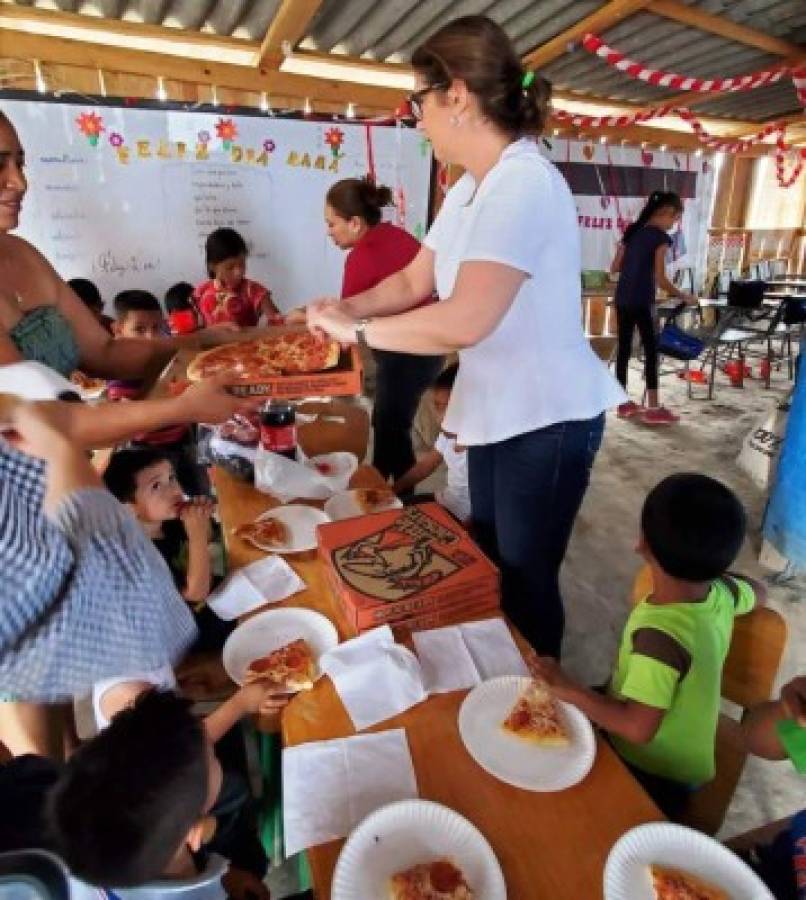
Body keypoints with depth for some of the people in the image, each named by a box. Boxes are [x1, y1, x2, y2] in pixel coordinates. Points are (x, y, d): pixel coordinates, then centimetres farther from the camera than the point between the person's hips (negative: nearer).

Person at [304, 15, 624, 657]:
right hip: (497, 409, 10)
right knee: (488, 564, 23)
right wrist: (340, 310, -4)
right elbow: (414, 281, 12)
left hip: (546, 418, -10)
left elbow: (464, 321, -36)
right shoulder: (468, 190, 9)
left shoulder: (524, 183, -23)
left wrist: (358, 329, -22)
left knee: (526, 579, 7)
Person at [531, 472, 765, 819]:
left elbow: (638, 728, -34)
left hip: (651, 777, -7)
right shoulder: (721, 592, -15)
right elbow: (758, 592, 8)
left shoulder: (660, 636, -38)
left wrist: (567, 689, -26)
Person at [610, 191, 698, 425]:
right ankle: (653, 409, 2)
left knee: (624, 348, 9)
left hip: (622, 299, 7)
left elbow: (614, 268, 14)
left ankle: (624, 403, 15)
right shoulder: (661, 237, -7)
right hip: (642, 302, -7)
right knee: (651, 351, 0)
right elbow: (660, 280, -11)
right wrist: (684, 296, 0)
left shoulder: (632, 231, 13)